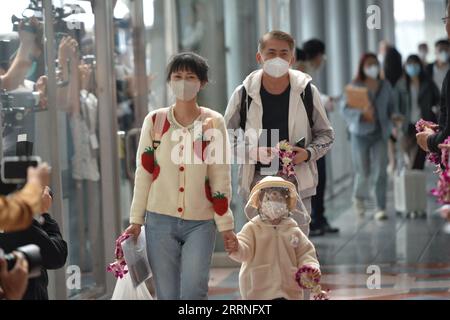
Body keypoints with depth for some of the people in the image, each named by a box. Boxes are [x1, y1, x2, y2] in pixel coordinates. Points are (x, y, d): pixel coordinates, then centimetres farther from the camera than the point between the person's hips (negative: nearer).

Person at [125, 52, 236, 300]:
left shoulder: (214, 123, 1)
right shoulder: (155, 121, 4)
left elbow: (221, 177, 1)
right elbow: (144, 173, 6)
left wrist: (226, 224, -1)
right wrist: (136, 220, 5)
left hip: (200, 222, -1)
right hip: (160, 220, 1)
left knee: (193, 291, -14)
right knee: (167, 294, 3)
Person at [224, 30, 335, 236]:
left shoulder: (307, 92, 2)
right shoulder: (244, 94, 1)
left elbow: (326, 134, 12)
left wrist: (308, 153, -8)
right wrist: (253, 152, -10)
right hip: (257, 181, 0)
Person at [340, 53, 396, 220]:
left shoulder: (385, 86, 9)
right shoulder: (355, 86, -2)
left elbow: (391, 106, 18)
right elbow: (344, 109, -8)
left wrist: (394, 116, -2)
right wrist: (361, 114, -23)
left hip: (380, 133, 2)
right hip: (361, 133, -2)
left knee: (381, 172, -7)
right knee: (363, 172, 3)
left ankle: (381, 208, -4)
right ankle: (359, 197, 34)